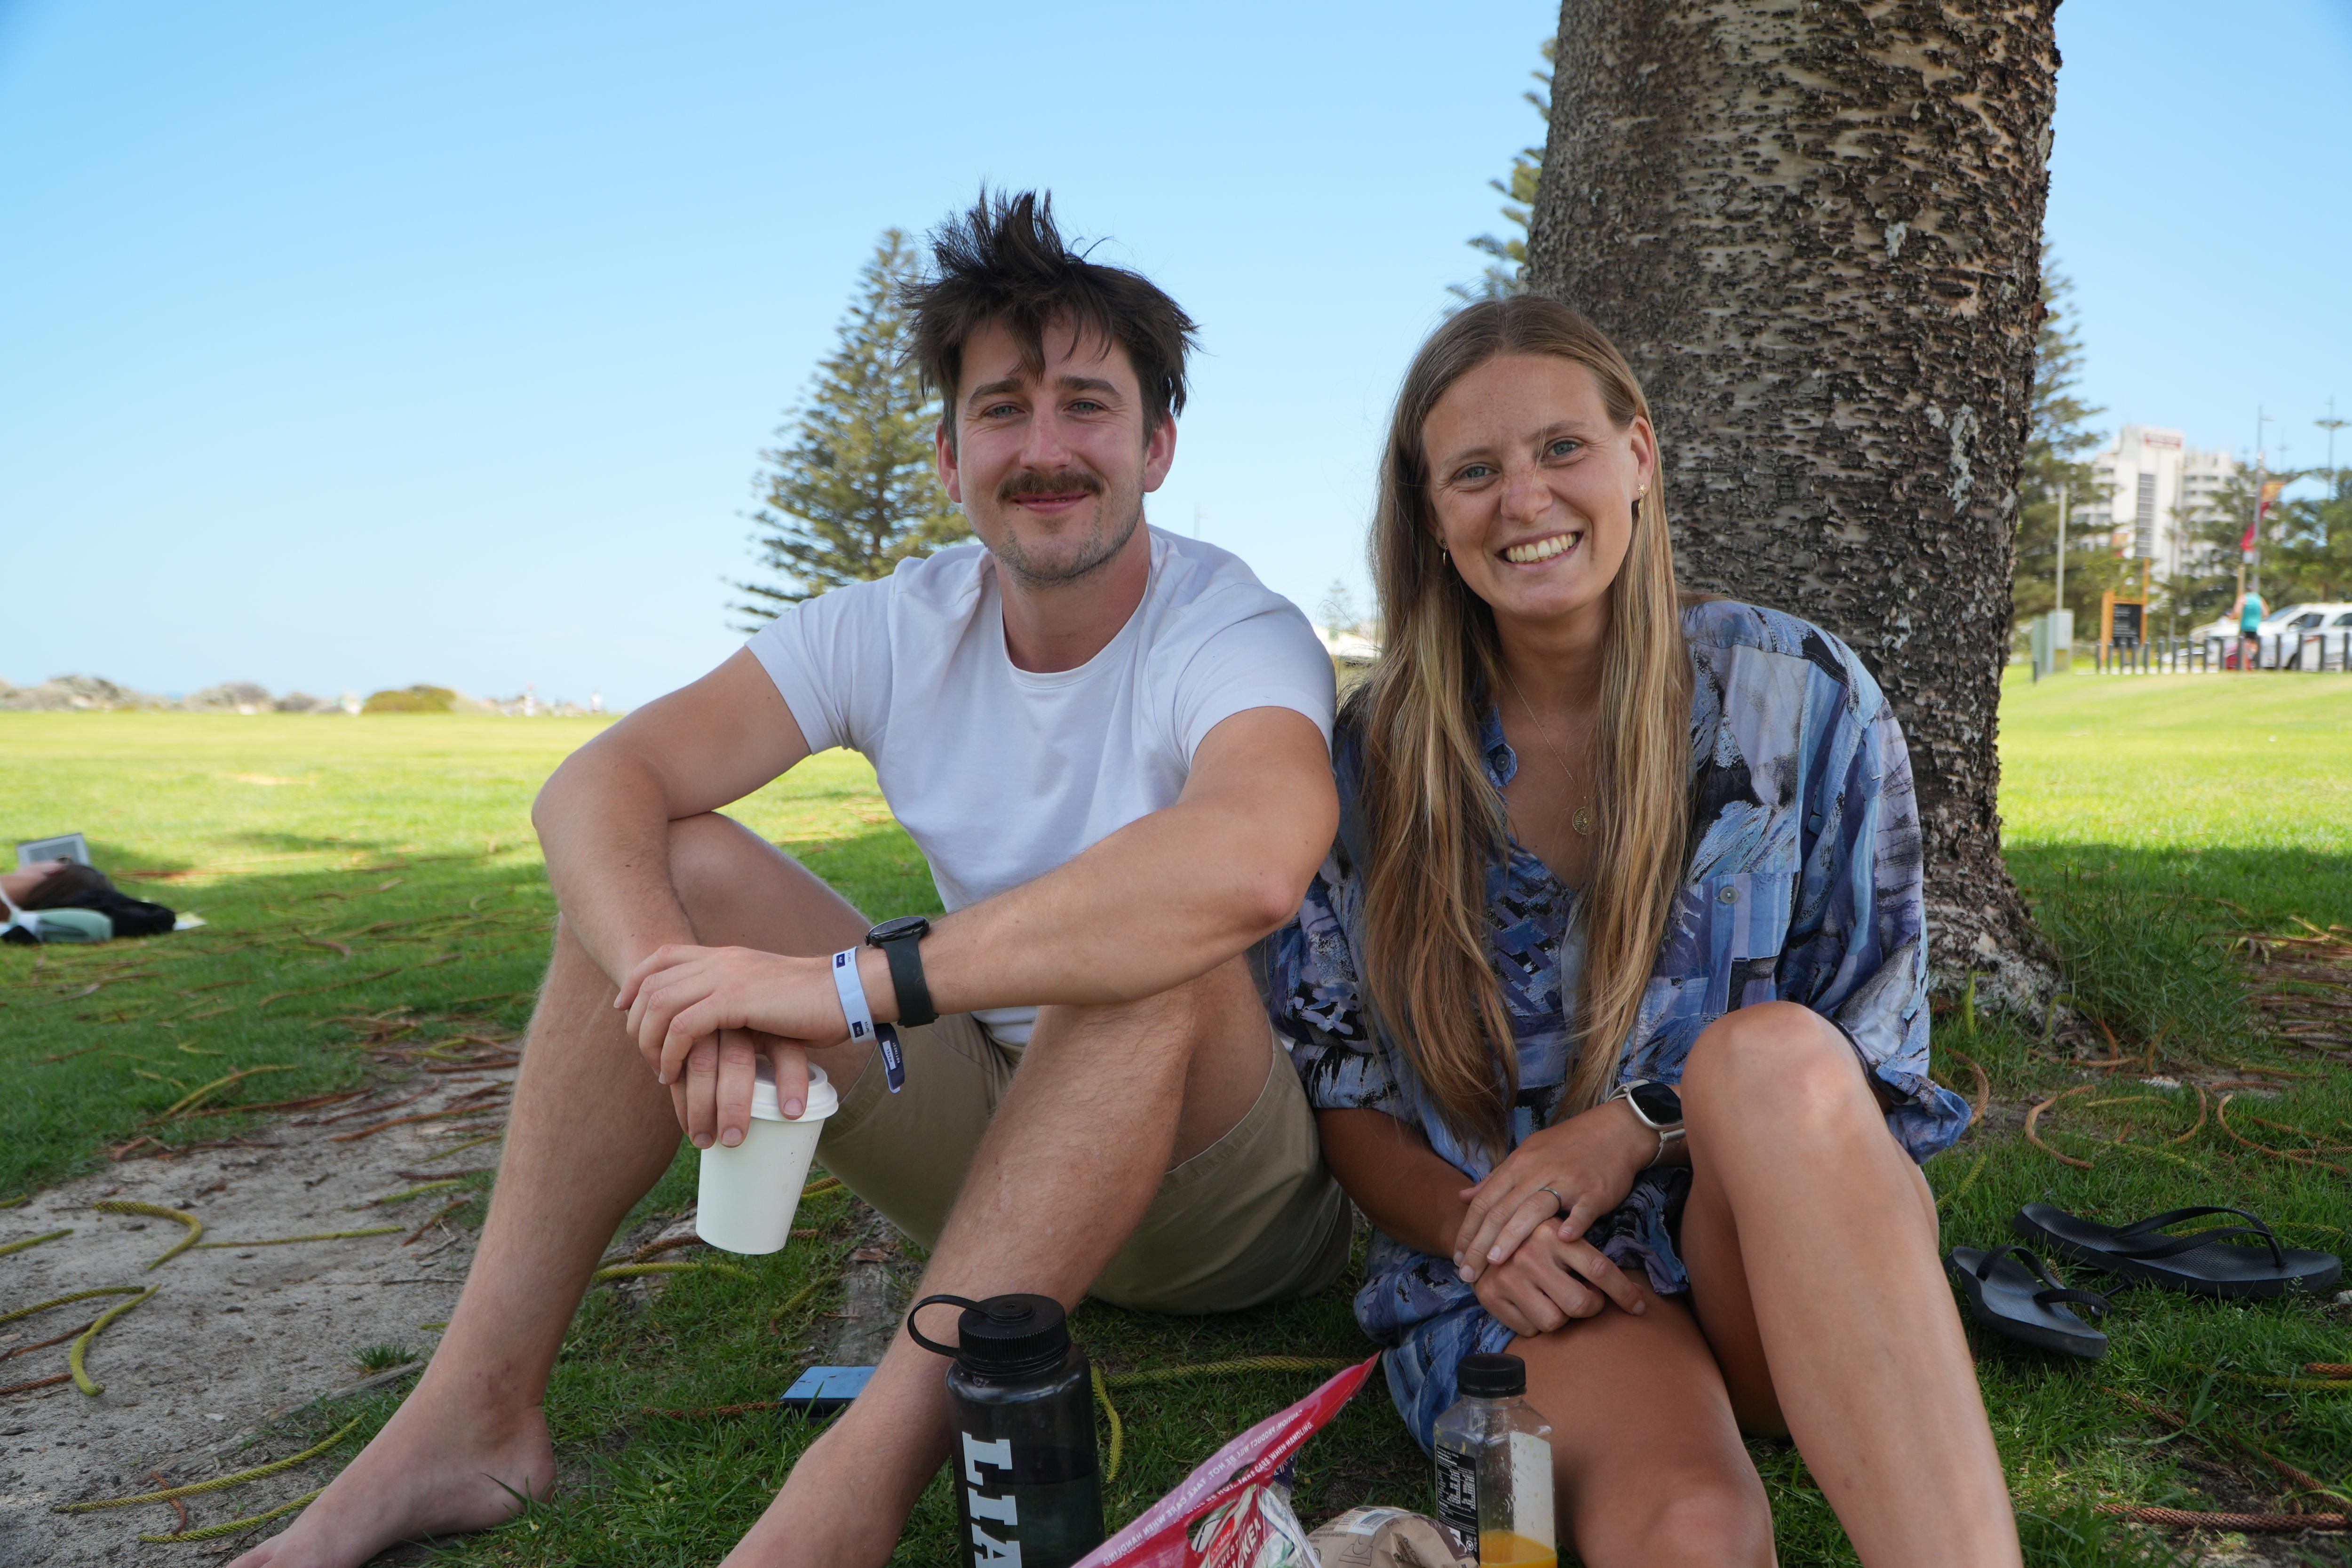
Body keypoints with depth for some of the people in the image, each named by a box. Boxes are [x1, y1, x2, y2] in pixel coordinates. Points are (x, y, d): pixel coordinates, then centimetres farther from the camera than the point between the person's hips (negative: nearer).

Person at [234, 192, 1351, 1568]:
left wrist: (849, 982, -42)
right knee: (672, 868, -10)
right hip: (983, 1124, 5)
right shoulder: (898, 630, -4)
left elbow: (1255, 861, -45)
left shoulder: (1234, 635, -19)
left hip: (1234, 1185, -4)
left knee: (1158, 928, -37)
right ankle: (478, 1412, -11)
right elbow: (597, 786, -13)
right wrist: (678, 989, -35)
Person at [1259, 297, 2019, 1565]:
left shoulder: (1803, 697, -1)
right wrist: (1478, 1227, -13)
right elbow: (1338, 1093, 7)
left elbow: (1872, 1048, 2)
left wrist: (1645, 1124, -14)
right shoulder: (1374, 760, 2)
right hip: (1523, 1271, -2)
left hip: (1797, 1248, 3)